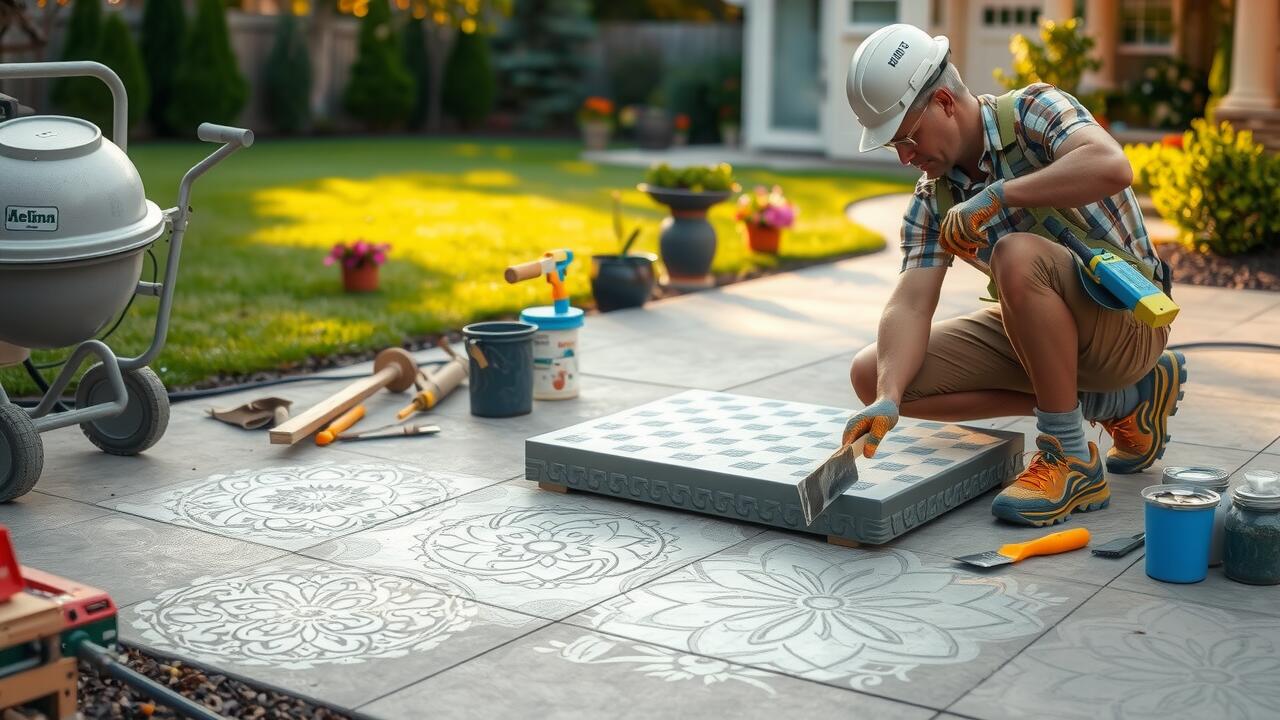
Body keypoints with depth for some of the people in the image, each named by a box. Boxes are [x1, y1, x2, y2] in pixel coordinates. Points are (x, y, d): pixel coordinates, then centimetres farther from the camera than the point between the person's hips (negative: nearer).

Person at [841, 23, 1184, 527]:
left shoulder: (1034, 111, -15)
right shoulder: (931, 201, 0)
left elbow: (1111, 167, -37)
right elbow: (910, 305, -11)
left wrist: (994, 195, -32)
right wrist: (887, 399, -27)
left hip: (1126, 318, -8)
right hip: (1033, 330, 8)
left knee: (1018, 256, -36)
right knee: (872, 373, -4)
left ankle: (1072, 460, -21)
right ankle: (1115, 401, 0)